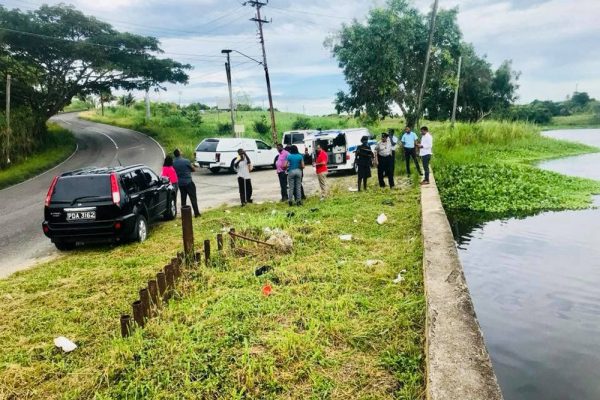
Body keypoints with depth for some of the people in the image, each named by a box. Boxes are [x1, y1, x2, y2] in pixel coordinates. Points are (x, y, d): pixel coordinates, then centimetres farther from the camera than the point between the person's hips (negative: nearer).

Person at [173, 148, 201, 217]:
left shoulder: (173, 163, 0)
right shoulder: (186, 161, -15)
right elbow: (194, 169, -3)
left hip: (180, 183, 5)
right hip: (188, 182, -5)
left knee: (183, 198, 12)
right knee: (193, 198, 2)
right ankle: (196, 213, 2)